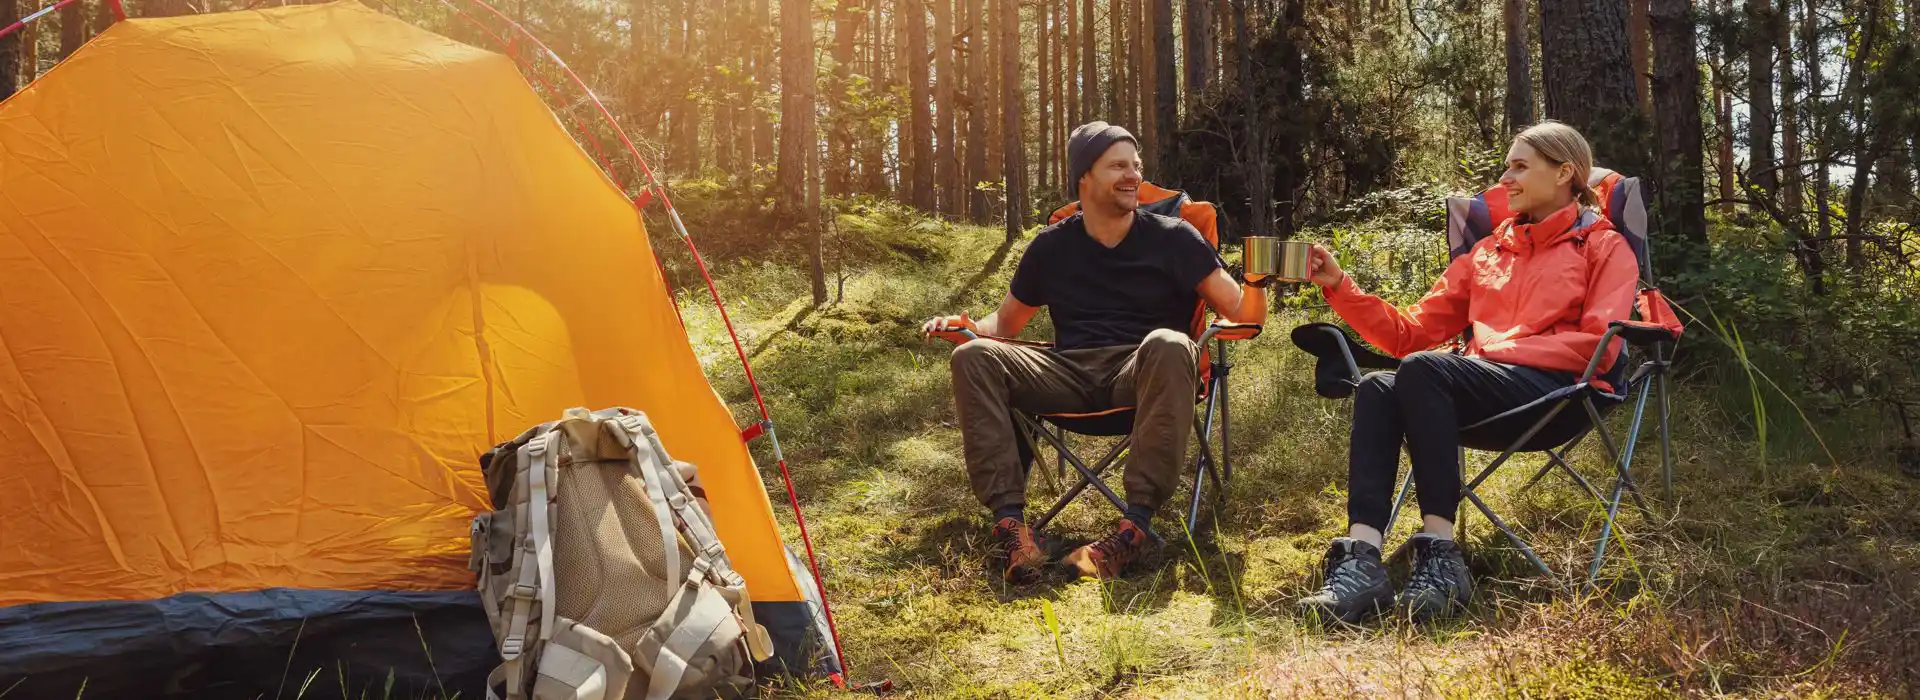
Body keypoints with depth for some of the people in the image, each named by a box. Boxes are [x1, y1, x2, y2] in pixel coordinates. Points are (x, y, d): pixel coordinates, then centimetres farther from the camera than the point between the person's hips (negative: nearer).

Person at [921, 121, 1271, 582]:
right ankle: (1011, 522, -32)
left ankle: (1134, 526, -39)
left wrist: (1257, 282, -19)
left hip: (1142, 374, -2)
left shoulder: (1172, 238, 7)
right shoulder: (1052, 247, 14)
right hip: (1071, 376, 3)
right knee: (974, 357, -21)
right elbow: (1006, 323, 23)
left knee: (1169, 345, -38)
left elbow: (1242, 316, 4)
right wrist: (966, 324, 0)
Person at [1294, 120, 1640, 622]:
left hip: (1555, 391, -5)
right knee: (1377, 388, -26)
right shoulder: (1488, 251, 27)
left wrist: (1498, 350, -9)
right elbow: (1410, 332, 20)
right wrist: (1339, 286, 10)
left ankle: (1440, 556, -35)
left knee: (1423, 370, -31)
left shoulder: (1604, 246, 13)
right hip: (1483, 387, 5)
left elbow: (1598, 346, -3)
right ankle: (1361, 557, -42)